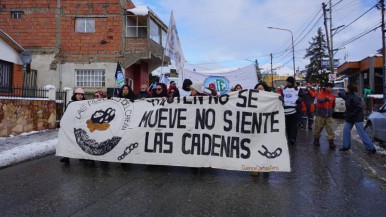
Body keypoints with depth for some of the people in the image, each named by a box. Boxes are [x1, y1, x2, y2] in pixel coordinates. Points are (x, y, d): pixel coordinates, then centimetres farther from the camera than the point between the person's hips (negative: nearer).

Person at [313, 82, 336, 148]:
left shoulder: (332, 96, 8)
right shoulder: (320, 94, -6)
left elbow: (333, 105, 19)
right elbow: (319, 100, -29)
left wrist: (331, 111, 9)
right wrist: (326, 99, -44)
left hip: (329, 116, 3)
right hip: (320, 115, -3)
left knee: (330, 129, -2)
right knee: (318, 128, 5)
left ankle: (331, 142, 1)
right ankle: (316, 140, 23)